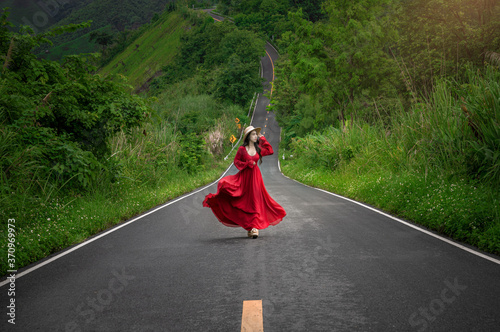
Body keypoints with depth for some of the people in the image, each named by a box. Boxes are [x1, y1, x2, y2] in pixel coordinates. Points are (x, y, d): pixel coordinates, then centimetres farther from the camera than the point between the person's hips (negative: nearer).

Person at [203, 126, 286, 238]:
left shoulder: (258, 148, 6)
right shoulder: (242, 149, -3)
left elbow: (270, 151, 15)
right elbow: (236, 161, 0)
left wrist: (262, 139, 12)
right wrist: (248, 163, -12)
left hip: (255, 177, 3)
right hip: (244, 177, -3)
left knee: (255, 202, 1)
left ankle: (254, 228, 5)